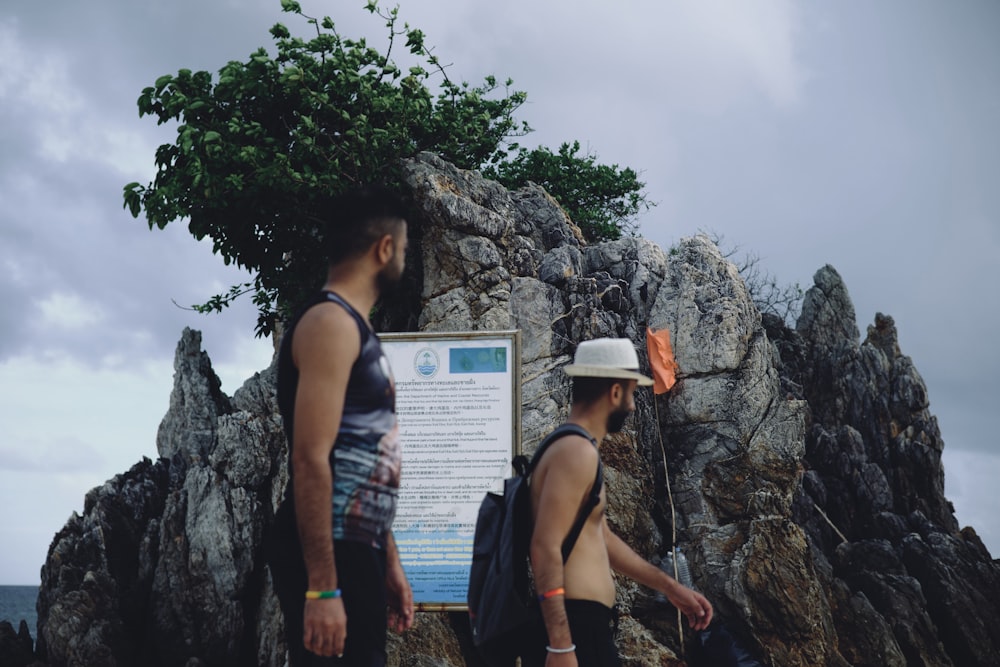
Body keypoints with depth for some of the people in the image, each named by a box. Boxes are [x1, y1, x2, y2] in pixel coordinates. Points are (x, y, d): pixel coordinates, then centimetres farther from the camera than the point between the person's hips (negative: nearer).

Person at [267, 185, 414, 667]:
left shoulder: (354, 326, 19)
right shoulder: (331, 321, -12)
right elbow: (311, 461, -21)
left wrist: (388, 563, 22)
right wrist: (322, 587, -24)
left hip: (356, 550, 10)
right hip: (327, 555, -10)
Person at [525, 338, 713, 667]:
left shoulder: (574, 449, 18)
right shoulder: (577, 452, -14)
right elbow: (546, 548, -23)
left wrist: (670, 587, 30)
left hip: (564, 629, 10)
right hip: (572, 630, -10)